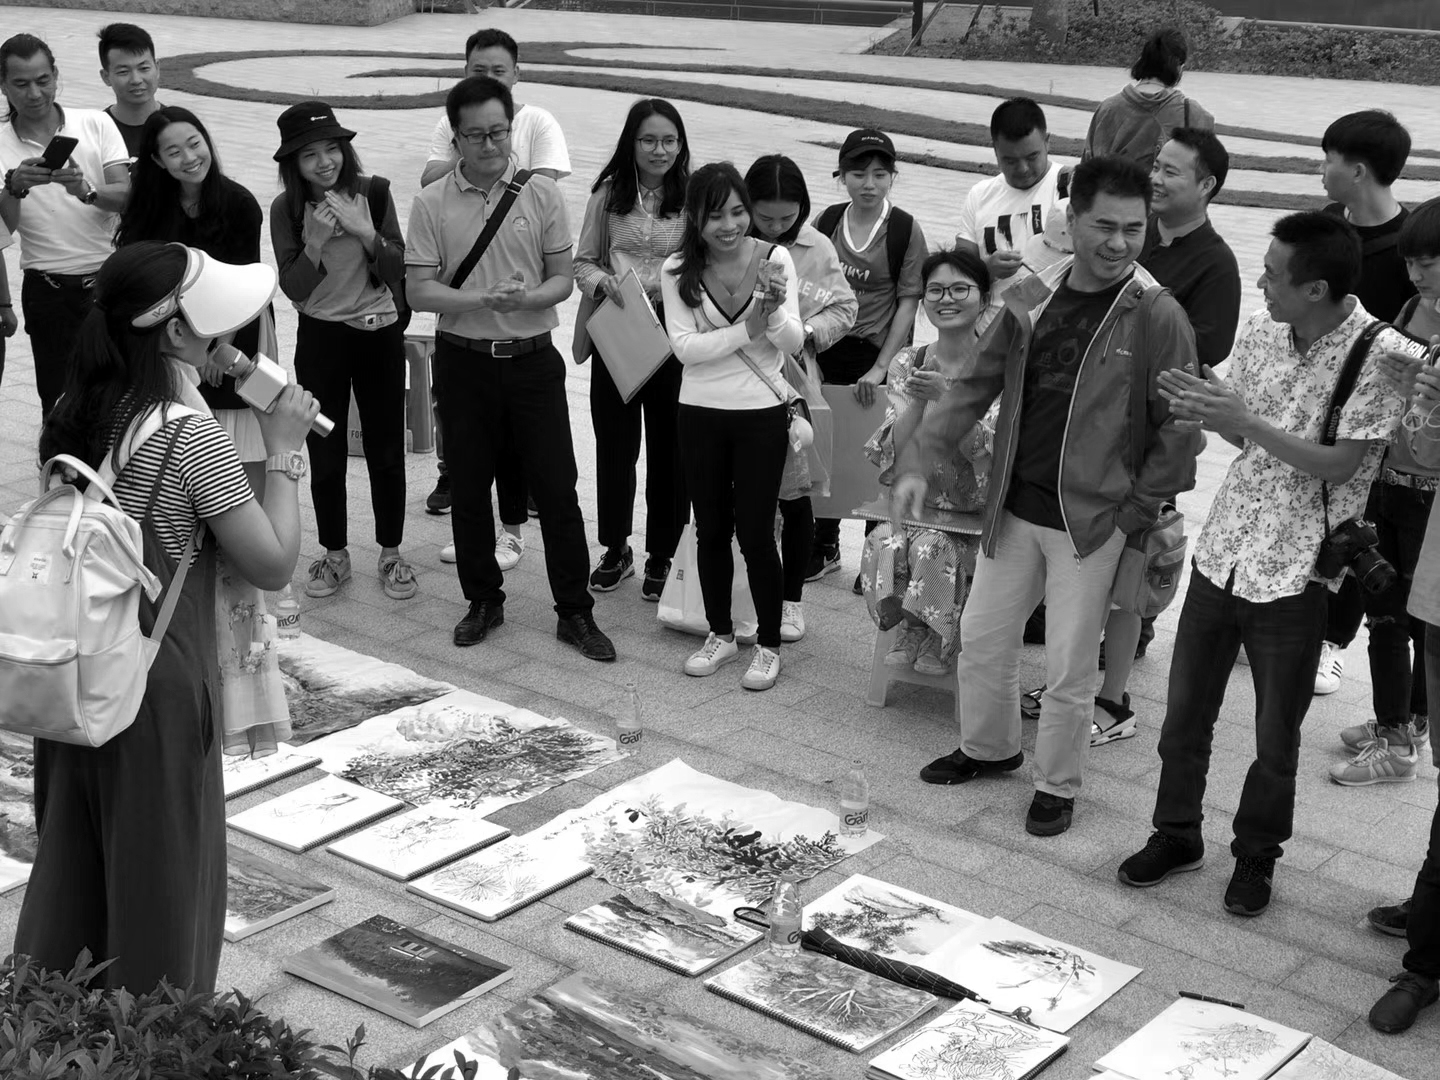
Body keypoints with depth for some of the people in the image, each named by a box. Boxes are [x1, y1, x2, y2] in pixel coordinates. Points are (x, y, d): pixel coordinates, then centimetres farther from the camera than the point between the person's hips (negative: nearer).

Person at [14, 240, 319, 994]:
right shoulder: (192, 437, -20)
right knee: (162, 875, 10)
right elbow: (272, 564, -18)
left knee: (71, 857, 22)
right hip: (157, 685, -7)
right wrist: (283, 449, -10)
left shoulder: (76, 416, 1)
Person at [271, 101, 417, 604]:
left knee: (386, 450, 8)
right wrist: (315, 240, -23)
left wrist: (366, 232, -24)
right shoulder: (286, 208, -8)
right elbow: (294, 289, -10)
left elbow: (397, 271, -8)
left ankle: (391, 553, 24)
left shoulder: (372, 192, -8)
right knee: (325, 454, 7)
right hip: (321, 337, 0)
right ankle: (334, 554, 25)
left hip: (380, 333, 0)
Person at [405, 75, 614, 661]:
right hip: (463, 360, 0)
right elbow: (419, 291, -6)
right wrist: (483, 299, -22)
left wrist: (529, 297, -20)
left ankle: (575, 613, 10)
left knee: (557, 488, 0)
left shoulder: (542, 194, 0)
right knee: (469, 488, 10)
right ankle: (483, 600, 27)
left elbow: (563, 279, 3)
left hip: (533, 358, 0)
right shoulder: (432, 203, -2)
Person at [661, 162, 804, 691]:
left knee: (755, 533, 1)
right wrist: (748, 329, -19)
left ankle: (769, 645, 16)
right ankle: (720, 634, 30)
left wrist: (773, 312, -30)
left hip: (761, 413, -2)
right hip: (700, 413, 2)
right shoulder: (678, 270, -4)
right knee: (711, 530, 12)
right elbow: (684, 346, -12)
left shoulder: (775, 259, -7)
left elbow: (794, 343, -10)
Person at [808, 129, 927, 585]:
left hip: (878, 354, -3)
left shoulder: (905, 230, -7)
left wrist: (881, 367, -14)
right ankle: (824, 547, 28)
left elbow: (908, 303, -8)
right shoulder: (826, 221, 4)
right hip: (826, 350, 3)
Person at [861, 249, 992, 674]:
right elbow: (896, 449, -3)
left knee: (932, 546, -30)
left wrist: (945, 396, -27)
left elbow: (986, 450, -15)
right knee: (884, 544, -26)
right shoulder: (908, 362, 6)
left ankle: (944, 636, -1)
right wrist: (917, 401, -19)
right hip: (918, 501, 3)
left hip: (979, 511, -3)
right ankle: (912, 626, 1)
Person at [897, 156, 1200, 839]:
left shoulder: (1157, 317, -12)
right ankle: (988, 748, 40)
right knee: (980, 637, 16)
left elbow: (1179, 429, -9)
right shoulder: (1031, 301, 2)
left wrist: (1135, 512, -11)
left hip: (1091, 521, -5)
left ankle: (1057, 785, 25)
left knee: (1068, 669, 3)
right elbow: (974, 387, 6)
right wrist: (919, 460, -4)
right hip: (1014, 509, 5)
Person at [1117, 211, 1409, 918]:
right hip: (1222, 551, 5)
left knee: (1276, 736, 10)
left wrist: (1244, 420, -26)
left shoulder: (1381, 355, -16)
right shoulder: (1259, 332, 1)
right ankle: (1176, 836, 33)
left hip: (1295, 573, -5)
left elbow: (1338, 464, -18)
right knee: (1185, 711, 13)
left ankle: (1256, 855, 31)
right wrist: (1207, 412, -10)